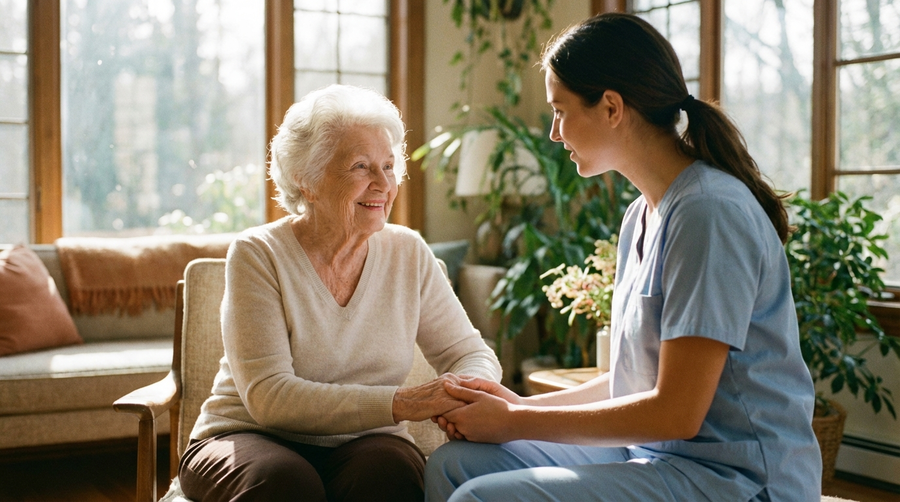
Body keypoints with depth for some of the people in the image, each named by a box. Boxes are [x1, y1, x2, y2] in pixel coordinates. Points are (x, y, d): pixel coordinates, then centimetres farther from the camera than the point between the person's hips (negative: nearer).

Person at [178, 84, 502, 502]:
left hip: (364, 441, 2)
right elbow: (268, 396, -20)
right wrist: (400, 403, -31)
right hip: (253, 439, -2)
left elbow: (471, 354, 3)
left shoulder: (408, 254, 0)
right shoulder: (258, 255, -11)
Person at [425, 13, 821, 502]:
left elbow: (677, 413, -20)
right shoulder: (641, 216, 12)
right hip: (651, 454, 9)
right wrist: (524, 405, 4)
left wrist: (515, 423, -12)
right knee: (453, 463, -2)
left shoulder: (709, 212, -18)